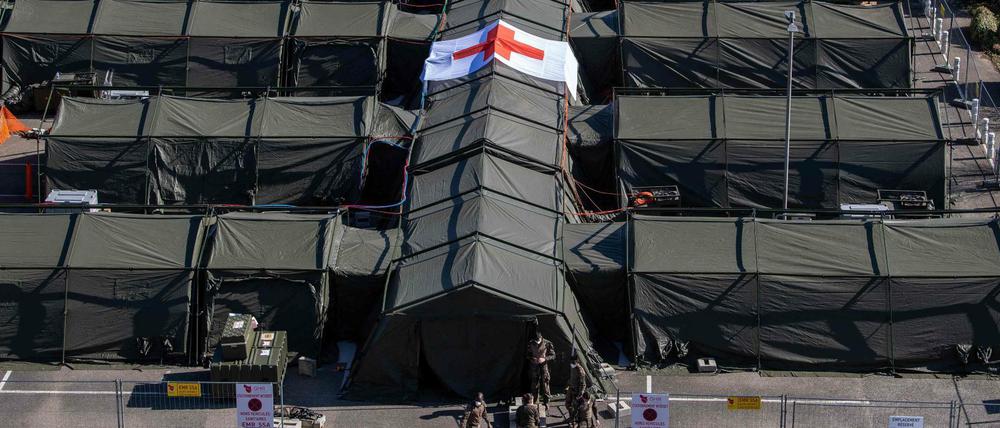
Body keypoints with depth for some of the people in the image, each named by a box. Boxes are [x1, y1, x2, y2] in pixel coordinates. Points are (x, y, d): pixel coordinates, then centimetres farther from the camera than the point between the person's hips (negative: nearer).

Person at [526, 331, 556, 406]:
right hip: (534, 366, 2)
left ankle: (546, 402, 7)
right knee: (534, 384, 6)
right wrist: (532, 359, -11)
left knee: (545, 384, -2)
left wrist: (544, 359, -18)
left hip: (544, 366, -2)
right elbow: (528, 354, 10)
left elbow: (553, 355, -3)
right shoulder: (531, 343, -2)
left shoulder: (547, 343, -9)